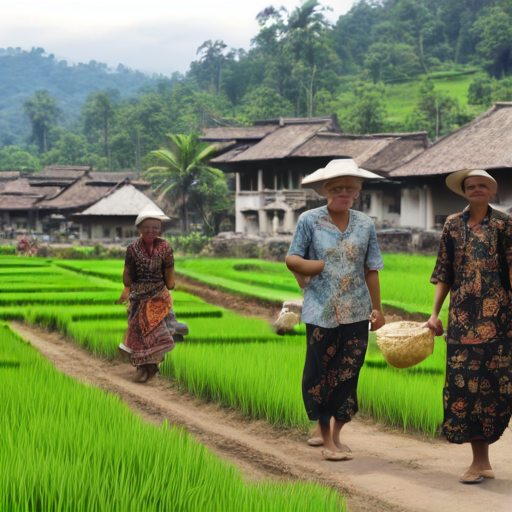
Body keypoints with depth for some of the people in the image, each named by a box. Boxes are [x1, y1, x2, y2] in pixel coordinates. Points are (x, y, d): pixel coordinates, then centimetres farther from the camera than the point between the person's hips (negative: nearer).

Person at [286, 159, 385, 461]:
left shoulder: (365, 224, 7)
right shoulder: (310, 221, 1)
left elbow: (371, 270, 11)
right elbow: (292, 260, 3)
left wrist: (377, 309, 9)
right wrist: (321, 267, -10)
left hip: (356, 312, 2)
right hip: (321, 311, -2)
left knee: (348, 373, 3)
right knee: (321, 372, 2)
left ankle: (337, 433, 17)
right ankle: (326, 438, 13)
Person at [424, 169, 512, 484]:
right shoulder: (453, 226, 11)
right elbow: (445, 274, 12)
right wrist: (435, 313, 7)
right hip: (462, 315, 2)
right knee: (464, 380, -2)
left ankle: (481, 460, 7)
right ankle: (481, 460, 4)